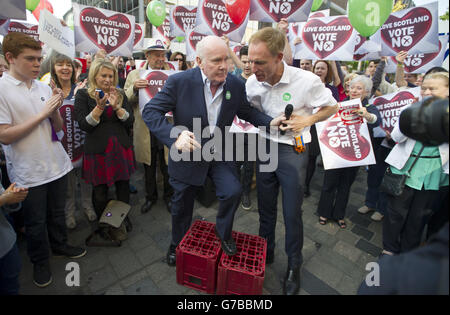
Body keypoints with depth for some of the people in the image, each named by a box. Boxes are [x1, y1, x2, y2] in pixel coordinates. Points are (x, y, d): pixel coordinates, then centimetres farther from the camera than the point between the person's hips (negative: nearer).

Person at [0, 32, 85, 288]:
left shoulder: (44, 88, 3)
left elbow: (58, 128, 7)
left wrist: (55, 110, -13)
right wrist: (42, 113, -18)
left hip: (57, 164, 4)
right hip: (29, 173, -4)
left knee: (57, 212, 21)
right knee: (36, 222, 14)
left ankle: (60, 244, 44)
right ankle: (40, 260, 37)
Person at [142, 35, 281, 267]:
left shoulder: (236, 85, -7)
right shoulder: (179, 82, -18)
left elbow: (245, 111, 9)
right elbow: (150, 111, -18)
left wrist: (270, 122, -10)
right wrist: (175, 135, -36)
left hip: (219, 153, 2)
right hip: (188, 153, -1)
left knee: (233, 191, -16)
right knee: (182, 205, 14)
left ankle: (223, 232, 20)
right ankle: (177, 245, 47)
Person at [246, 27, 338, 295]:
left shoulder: (307, 81, -17)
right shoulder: (252, 82, -6)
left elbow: (332, 107, 0)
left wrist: (307, 121, -15)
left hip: (292, 150, -3)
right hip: (265, 148, 4)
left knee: (292, 213, 6)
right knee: (266, 207, 15)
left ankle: (294, 267, 31)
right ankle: (266, 253, 40)